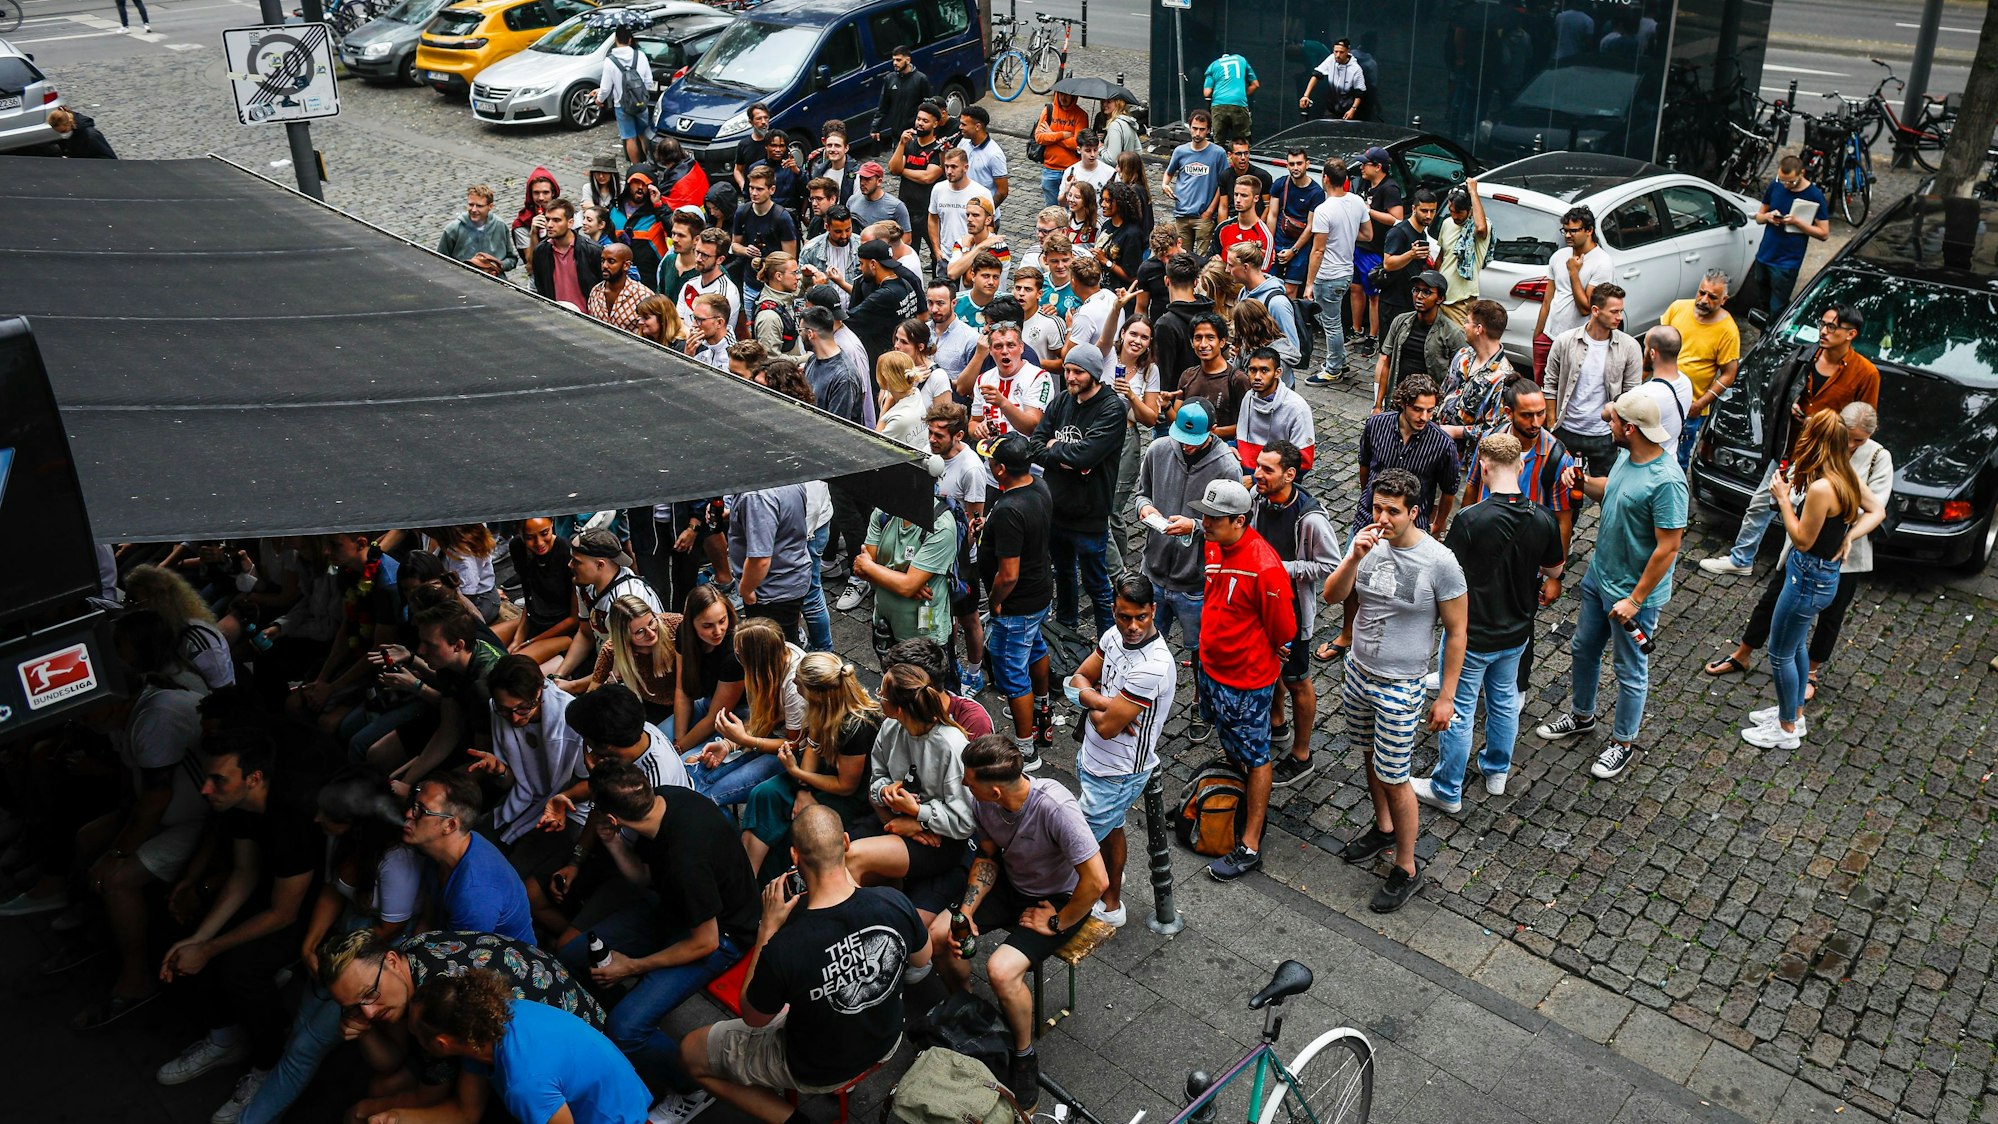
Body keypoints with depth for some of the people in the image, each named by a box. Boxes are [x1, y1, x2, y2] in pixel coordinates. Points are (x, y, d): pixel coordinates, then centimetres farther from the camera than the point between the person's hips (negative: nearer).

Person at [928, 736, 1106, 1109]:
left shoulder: (1056, 808, -37)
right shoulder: (982, 802, -16)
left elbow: (1096, 881, -33)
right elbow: (987, 856, 3)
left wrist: (1057, 923, -20)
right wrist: (966, 910, -9)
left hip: (1058, 899, -6)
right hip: (1010, 884, 6)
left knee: (1001, 970, -27)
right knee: (937, 936, -8)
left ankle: (1024, 1055, 2)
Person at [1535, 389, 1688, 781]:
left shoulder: (1666, 481, -30)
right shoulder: (1626, 456, -4)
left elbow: (1668, 547, -27)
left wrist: (1635, 600, -23)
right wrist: (1584, 482, -5)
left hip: (1633, 593, -9)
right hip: (1598, 576, 9)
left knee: (1630, 672, 12)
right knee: (1584, 650, 25)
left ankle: (1623, 743, 30)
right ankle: (1581, 716, 47)